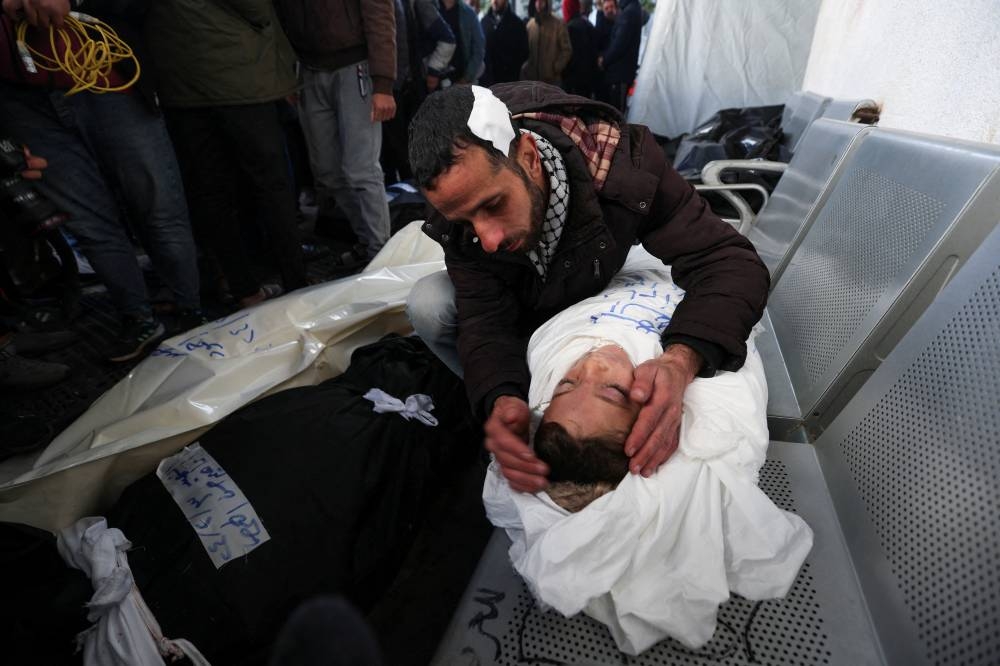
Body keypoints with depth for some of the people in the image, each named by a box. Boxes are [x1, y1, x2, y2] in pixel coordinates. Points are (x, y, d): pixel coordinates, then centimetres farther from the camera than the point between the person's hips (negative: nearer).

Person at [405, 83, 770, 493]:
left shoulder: (623, 161, -34)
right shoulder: (459, 217, -29)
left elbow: (731, 262, -35)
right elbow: (486, 321, -30)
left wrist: (681, 360, -54)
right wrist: (500, 399, -52)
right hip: (516, 316, 0)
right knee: (428, 305, -26)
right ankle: (524, 400, -8)